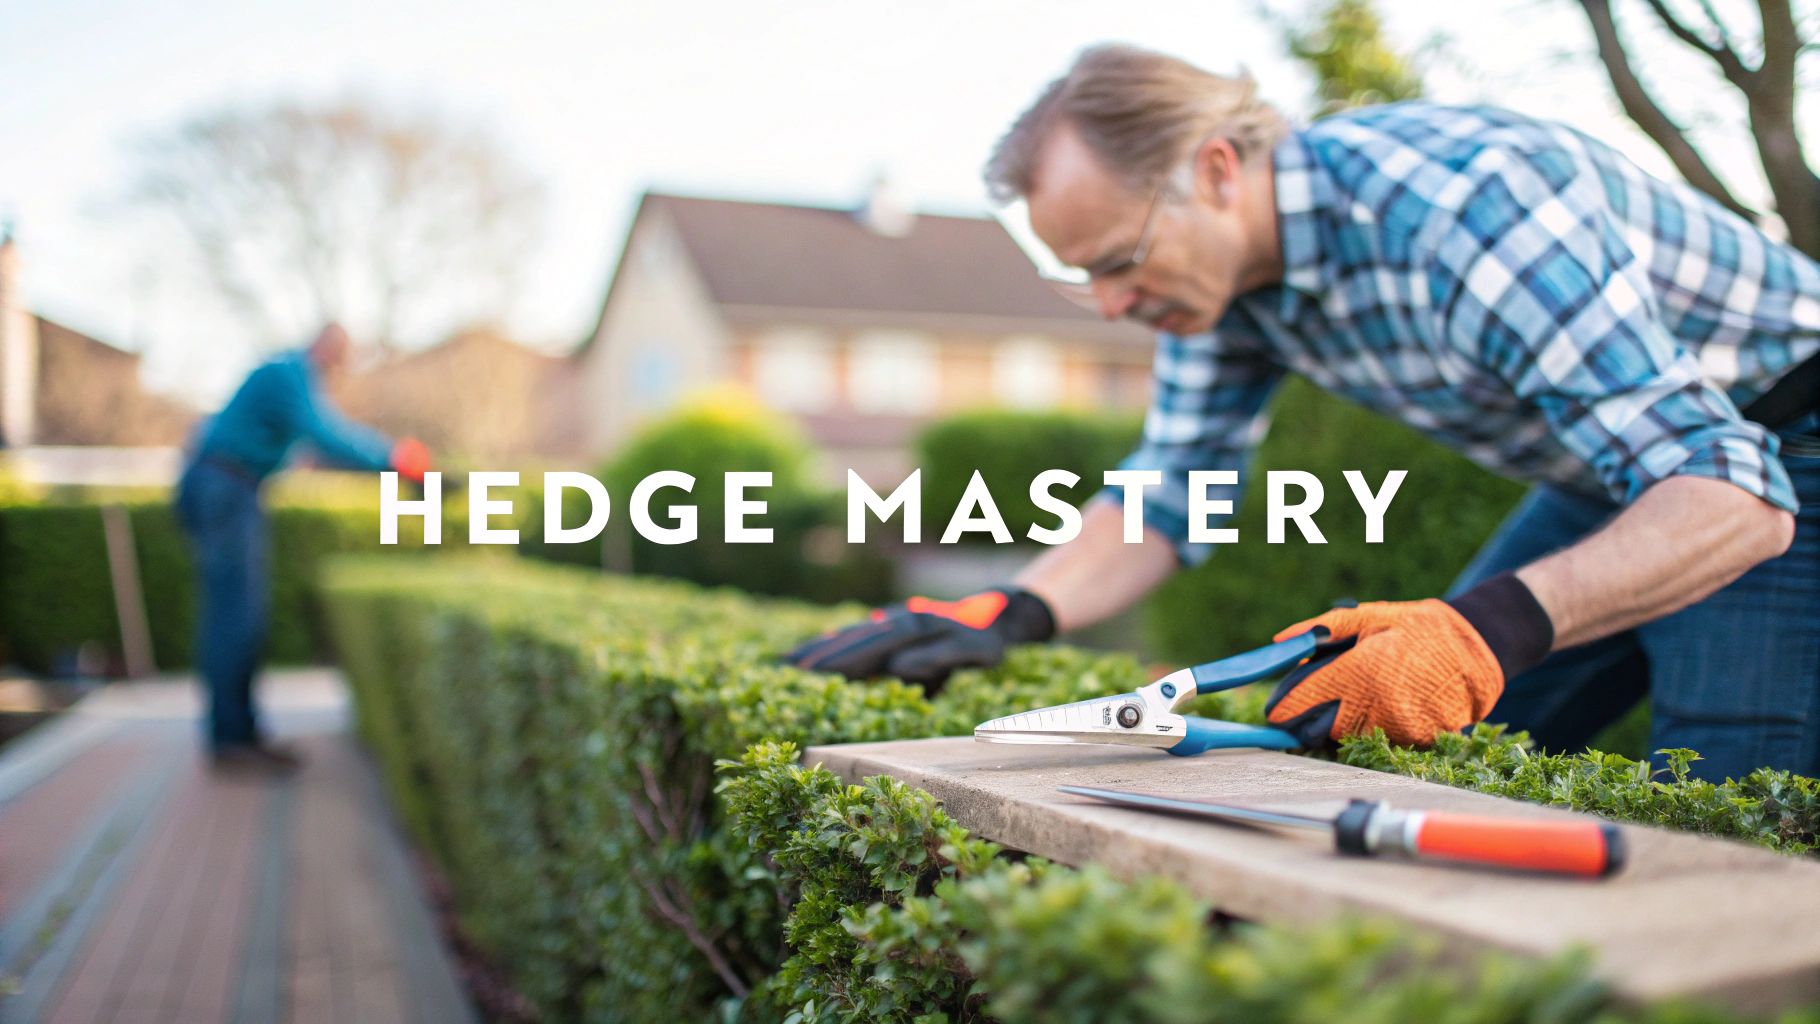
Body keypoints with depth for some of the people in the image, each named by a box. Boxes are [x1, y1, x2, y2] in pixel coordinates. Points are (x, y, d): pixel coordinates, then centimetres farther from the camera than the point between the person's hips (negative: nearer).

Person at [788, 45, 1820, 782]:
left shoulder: (1459, 213, -35)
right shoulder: (1214, 257, -9)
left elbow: (1733, 497, -37)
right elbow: (1168, 496, -2)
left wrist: (1490, 626, -52)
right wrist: (1009, 611, -19)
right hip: (1619, 468, 7)